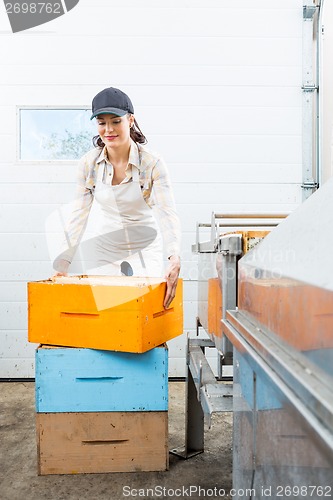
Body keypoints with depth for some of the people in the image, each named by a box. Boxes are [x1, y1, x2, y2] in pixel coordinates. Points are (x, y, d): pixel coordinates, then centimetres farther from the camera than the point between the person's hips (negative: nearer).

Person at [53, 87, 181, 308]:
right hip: (104, 250, 2)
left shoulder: (152, 163, -16)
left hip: (144, 249, -2)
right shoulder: (89, 163, -7)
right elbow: (79, 216, -4)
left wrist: (175, 259, -39)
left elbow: (168, 215, -24)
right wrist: (64, 263, -10)